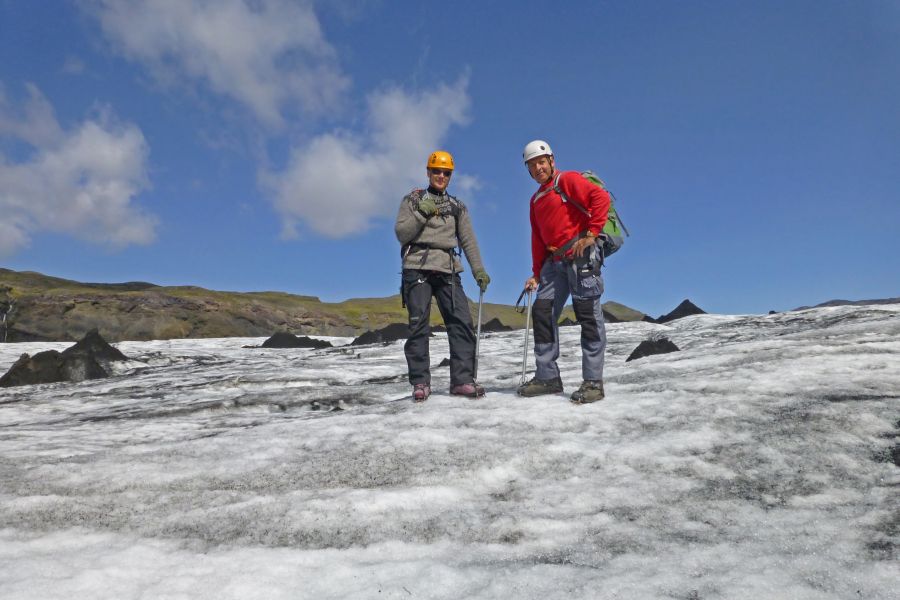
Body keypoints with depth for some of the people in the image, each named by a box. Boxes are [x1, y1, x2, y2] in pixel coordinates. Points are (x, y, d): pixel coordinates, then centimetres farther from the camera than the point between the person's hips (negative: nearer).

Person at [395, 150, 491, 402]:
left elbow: (468, 240, 12)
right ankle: (420, 383, -2)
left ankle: (462, 379, -7)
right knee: (419, 325, -6)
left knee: (462, 322, -9)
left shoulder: (457, 207, 19)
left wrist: (479, 270, 1)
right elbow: (401, 234, 2)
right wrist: (421, 213, -10)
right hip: (417, 268, -3)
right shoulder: (413, 199, 11)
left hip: (448, 270, 3)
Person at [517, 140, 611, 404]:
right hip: (555, 261, 8)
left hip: (581, 254, -8)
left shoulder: (567, 180, 0)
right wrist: (536, 273, 18)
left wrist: (590, 234, -18)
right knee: (542, 311, 2)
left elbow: (600, 197, -14)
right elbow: (538, 239, 24)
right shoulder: (536, 199, 23)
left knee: (587, 314, -7)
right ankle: (547, 377, 9)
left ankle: (593, 381, -3)